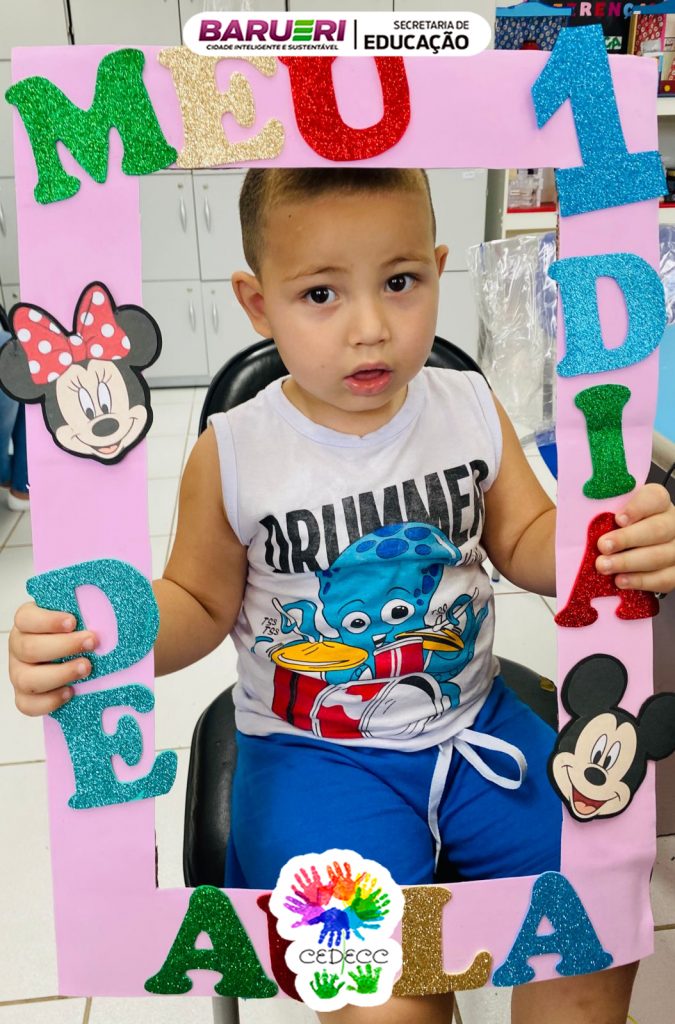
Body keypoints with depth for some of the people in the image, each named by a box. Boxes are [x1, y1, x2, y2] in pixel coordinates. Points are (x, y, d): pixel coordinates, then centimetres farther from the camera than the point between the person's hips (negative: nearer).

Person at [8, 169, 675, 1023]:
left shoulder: (472, 409, -5)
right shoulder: (233, 455, -12)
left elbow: (526, 543, 5)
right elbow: (200, 602, 0)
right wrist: (87, 639, -20)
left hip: (474, 721, 3)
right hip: (315, 751, -2)